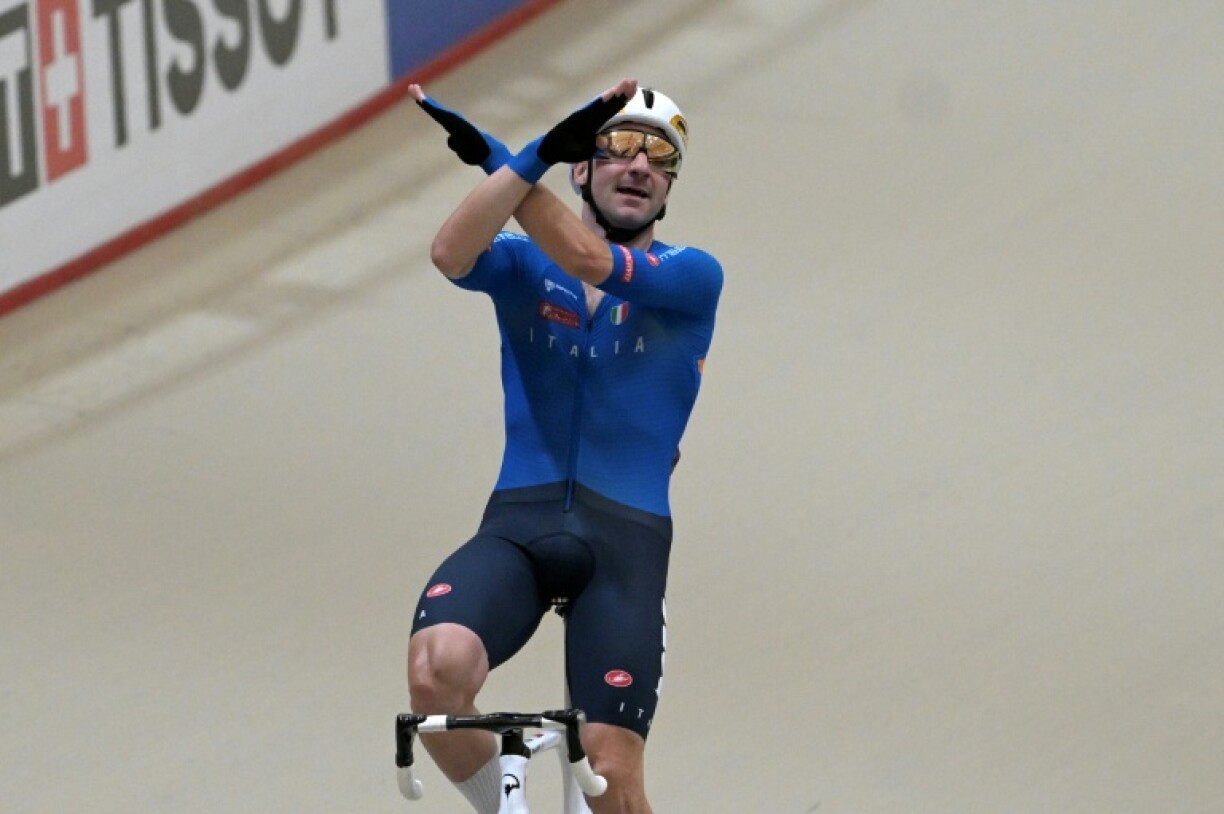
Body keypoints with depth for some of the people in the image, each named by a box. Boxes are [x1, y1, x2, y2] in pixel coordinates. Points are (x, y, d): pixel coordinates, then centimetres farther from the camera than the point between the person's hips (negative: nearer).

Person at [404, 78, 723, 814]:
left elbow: (587, 260, -17)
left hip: (625, 540, -1)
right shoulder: (521, 267, 9)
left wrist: (493, 156, -18)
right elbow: (453, 254, -16)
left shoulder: (692, 278, 4)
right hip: (517, 528, 1)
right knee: (438, 668, -30)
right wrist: (536, 157, -26)